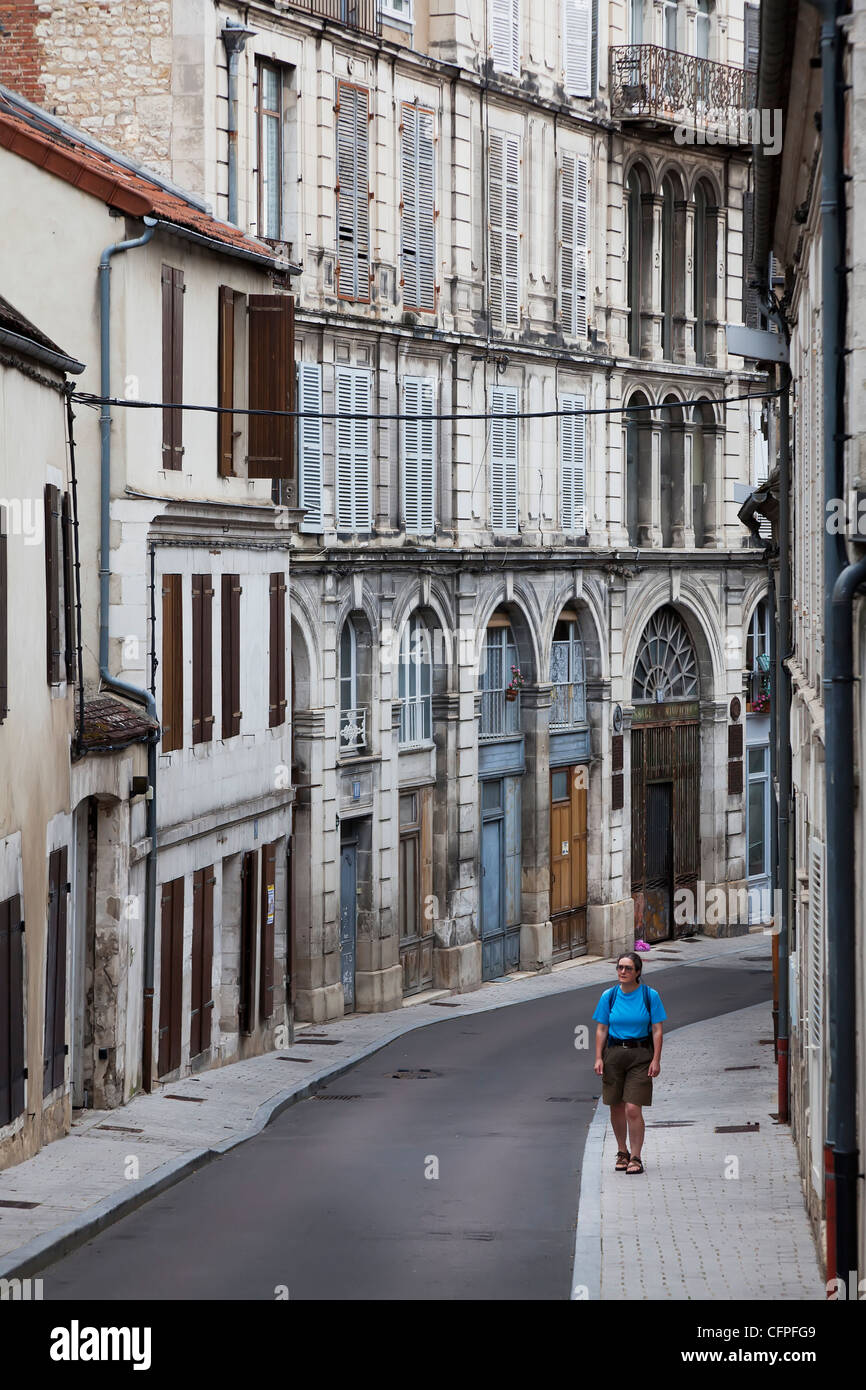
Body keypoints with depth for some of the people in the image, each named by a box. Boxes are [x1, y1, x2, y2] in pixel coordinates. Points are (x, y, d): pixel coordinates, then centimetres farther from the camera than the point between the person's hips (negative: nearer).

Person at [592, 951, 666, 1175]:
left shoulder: (650, 996, -4)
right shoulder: (609, 996, 3)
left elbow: (657, 1030, -2)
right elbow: (601, 1029, 6)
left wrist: (656, 1060, -8)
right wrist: (598, 1058, -2)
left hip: (640, 1055, -3)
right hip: (614, 1053, 3)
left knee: (633, 1109, -11)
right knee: (616, 1108, 9)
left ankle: (635, 1158, -2)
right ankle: (622, 1152, 27)